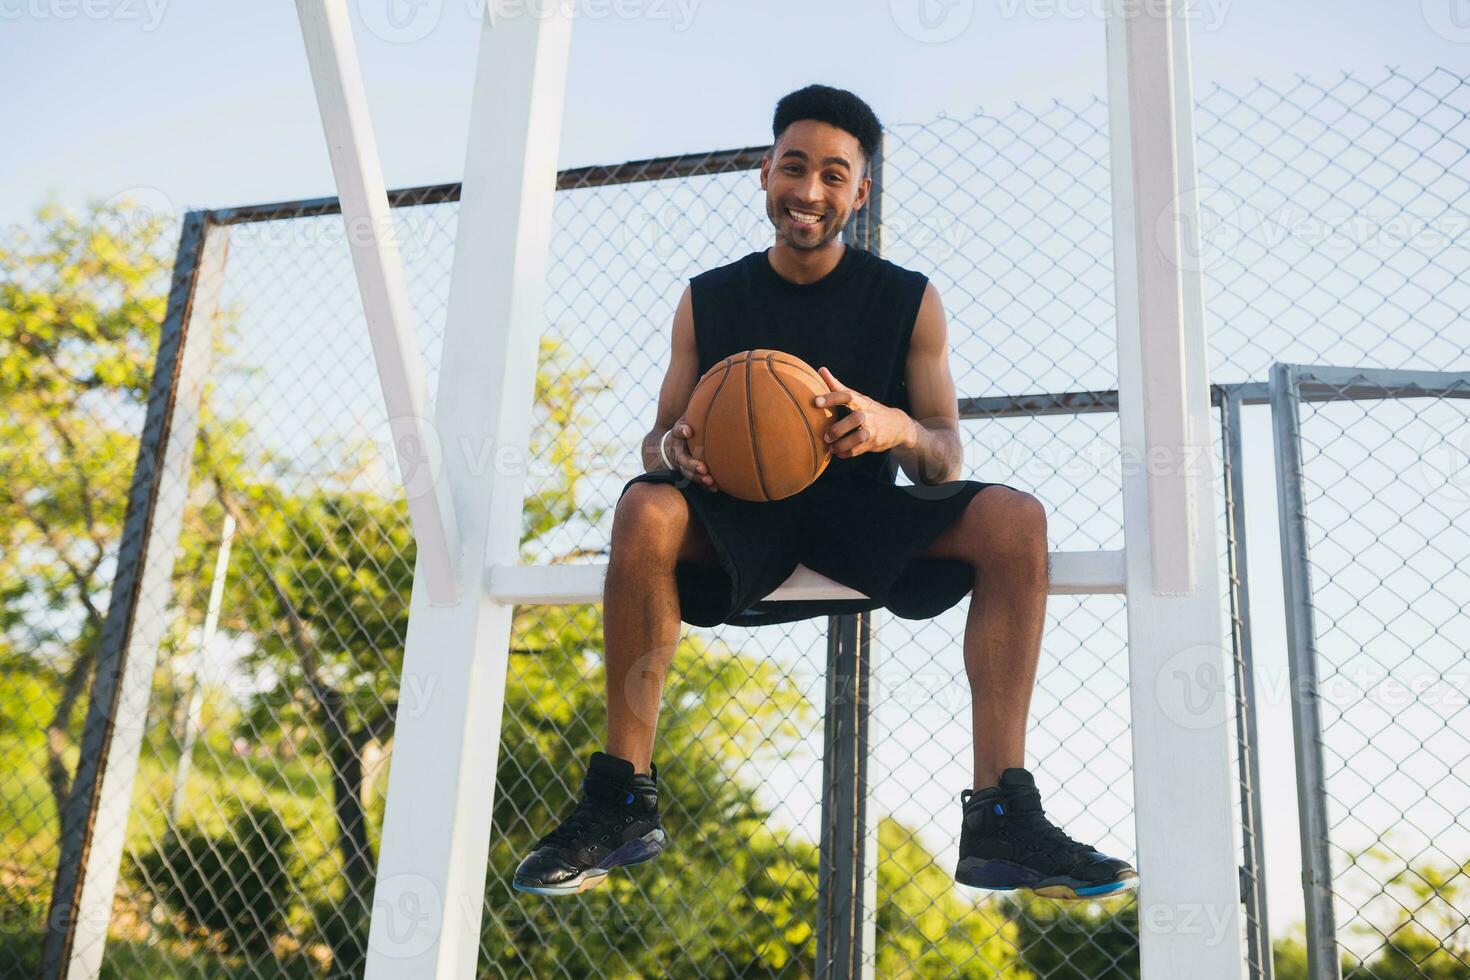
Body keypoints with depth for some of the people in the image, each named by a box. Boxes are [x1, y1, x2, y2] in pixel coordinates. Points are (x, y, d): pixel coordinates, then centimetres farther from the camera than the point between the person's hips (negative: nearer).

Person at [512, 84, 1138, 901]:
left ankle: (1001, 816, -27)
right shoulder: (708, 299, 8)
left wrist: (897, 430, -24)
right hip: (738, 520, 0)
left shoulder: (910, 301, 5)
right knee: (645, 507, -32)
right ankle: (624, 798, -24)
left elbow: (948, 462, 1)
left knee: (1013, 519, -25)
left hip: (863, 523, 1)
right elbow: (658, 441, 7)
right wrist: (675, 448, -19)